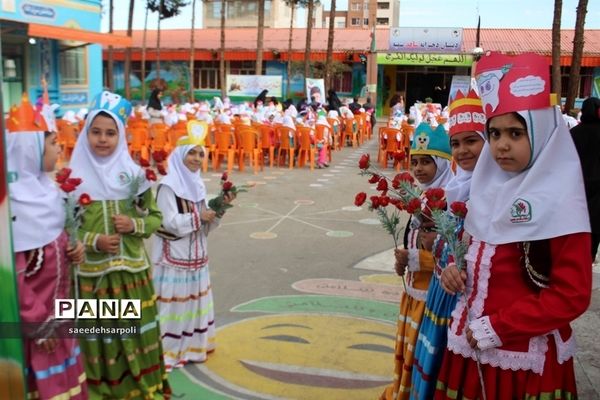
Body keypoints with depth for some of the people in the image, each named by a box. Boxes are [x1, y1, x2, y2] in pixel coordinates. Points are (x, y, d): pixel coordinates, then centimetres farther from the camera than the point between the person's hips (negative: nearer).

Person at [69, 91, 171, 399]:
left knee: (137, 334, 12)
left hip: (132, 270, 2)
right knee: (100, 337, 8)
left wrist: (135, 225, -12)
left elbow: (155, 217, 7)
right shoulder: (74, 177, -4)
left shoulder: (134, 173, 1)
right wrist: (94, 241, -17)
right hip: (92, 273, -2)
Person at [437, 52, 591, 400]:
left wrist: (497, 328, -19)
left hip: (525, 358, -6)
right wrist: (455, 269, -2)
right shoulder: (489, 189, 5)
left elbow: (572, 295, -17)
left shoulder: (560, 203, -14)